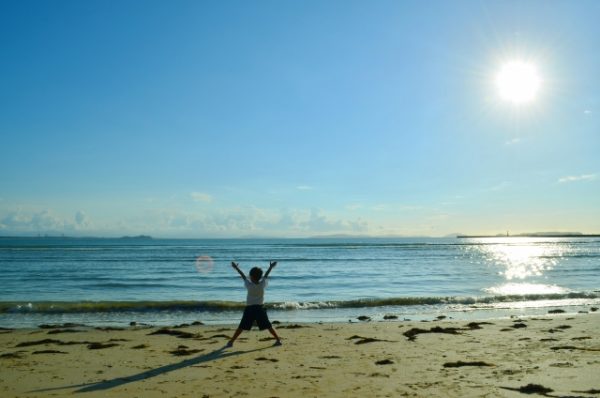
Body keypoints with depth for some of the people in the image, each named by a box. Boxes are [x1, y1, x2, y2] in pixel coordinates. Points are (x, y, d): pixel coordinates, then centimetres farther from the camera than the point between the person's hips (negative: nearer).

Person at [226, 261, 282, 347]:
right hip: (260, 308, 2)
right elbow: (266, 276, 10)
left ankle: (231, 342, 5)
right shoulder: (263, 285, -5)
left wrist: (237, 268, 18)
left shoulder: (249, 285, -9)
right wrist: (271, 267, 27)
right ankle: (278, 340, 6)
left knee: (241, 327, 4)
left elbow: (243, 277, 3)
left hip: (249, 309, -1)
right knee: (268, 326, 7)